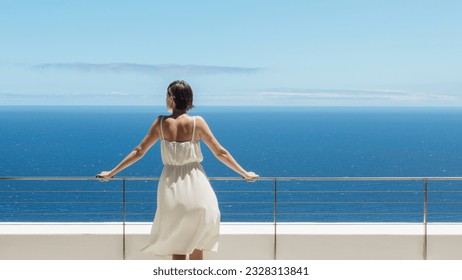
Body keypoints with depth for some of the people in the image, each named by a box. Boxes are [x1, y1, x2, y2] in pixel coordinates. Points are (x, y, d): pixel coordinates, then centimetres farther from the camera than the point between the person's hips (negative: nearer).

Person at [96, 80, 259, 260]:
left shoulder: (161, 123, -5)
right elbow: (220, 153, -3)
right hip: (196, 187, -1)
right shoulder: (197, 122, -7)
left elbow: (138, 152, 0)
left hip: (171, 188, 1)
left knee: (176, 249, 9)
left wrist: (112, 173, 10)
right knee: (197, 248, 9)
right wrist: (245, 174, 8)